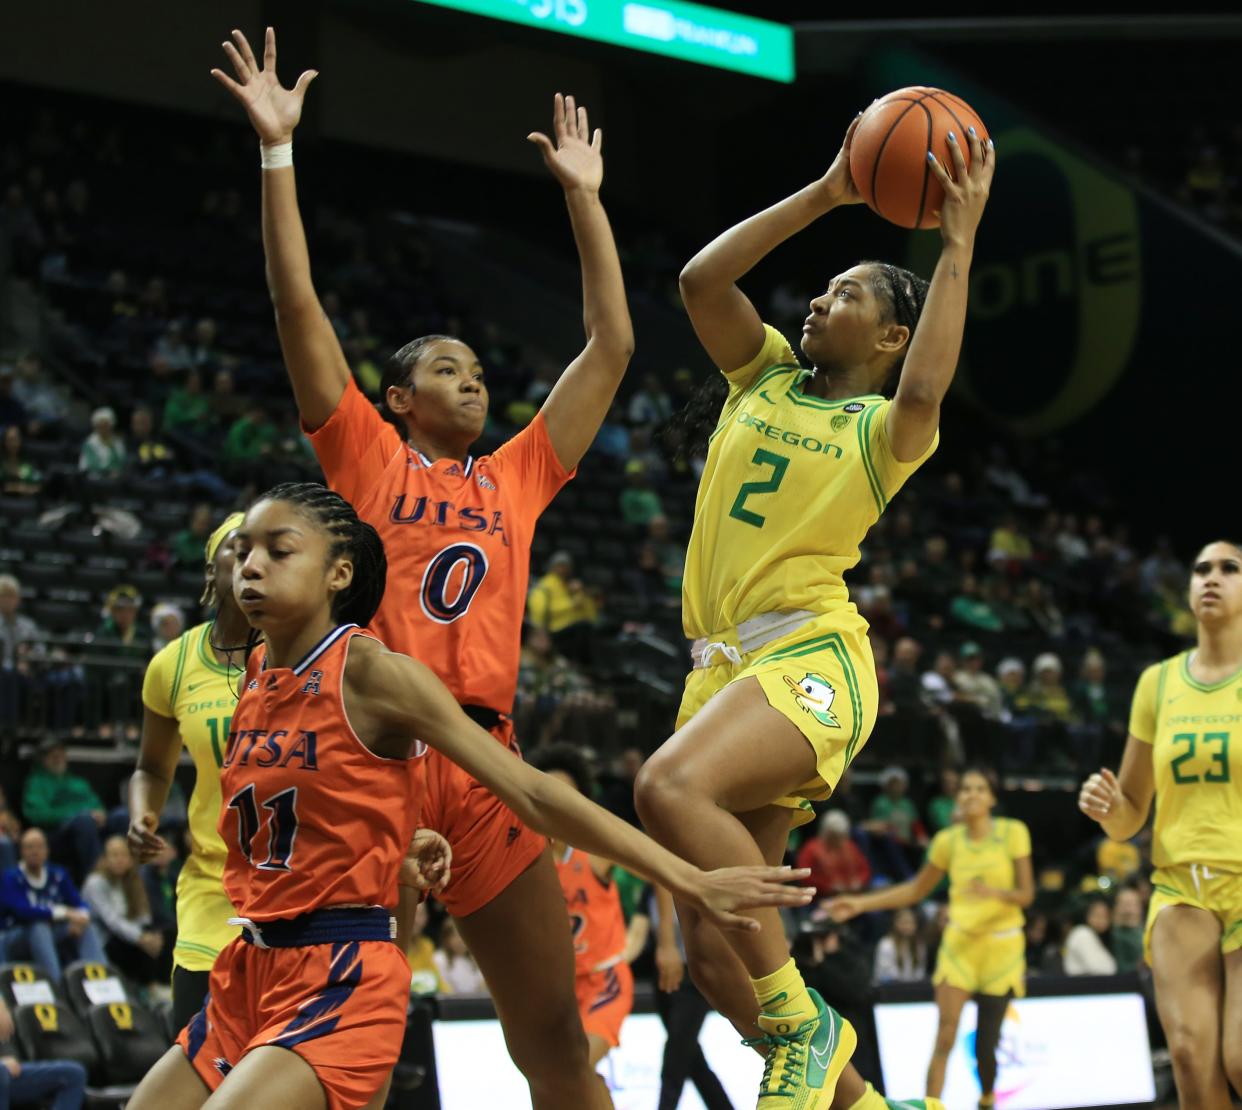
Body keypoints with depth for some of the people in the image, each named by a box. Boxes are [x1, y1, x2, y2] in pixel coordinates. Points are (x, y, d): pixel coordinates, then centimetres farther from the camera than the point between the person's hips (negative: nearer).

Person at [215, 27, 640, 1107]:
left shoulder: (514, 480, 20)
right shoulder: (368, 458, 11)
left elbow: (611, 347, 24)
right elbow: (299, 309, 4)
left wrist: (584, 198, 26)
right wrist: (278, 150, 0)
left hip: (484, 758, 4)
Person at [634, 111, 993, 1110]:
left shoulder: (884, 426, 2)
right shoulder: (765, 374, 17)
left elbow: (924, 392, -22)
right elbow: (701, 278, 5)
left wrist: (959, 241, -15)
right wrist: (825, 195, 6)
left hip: (810, 657, -7)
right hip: (721, 664, 7)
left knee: (671, 787, -37)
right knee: (714, 953, 1)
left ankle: (804, 1024, -23)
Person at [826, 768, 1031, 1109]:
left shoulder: (1013, 832, -9)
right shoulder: (948, 840, -3)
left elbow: (1026, 894, -10)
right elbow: (916, 890, 8)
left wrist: (995, 892, -32)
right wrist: (862, 903, 0)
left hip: (1002, 945, -1)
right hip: (960, 942, 1)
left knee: (986, 1042, 1)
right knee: (945, 1036, -11)